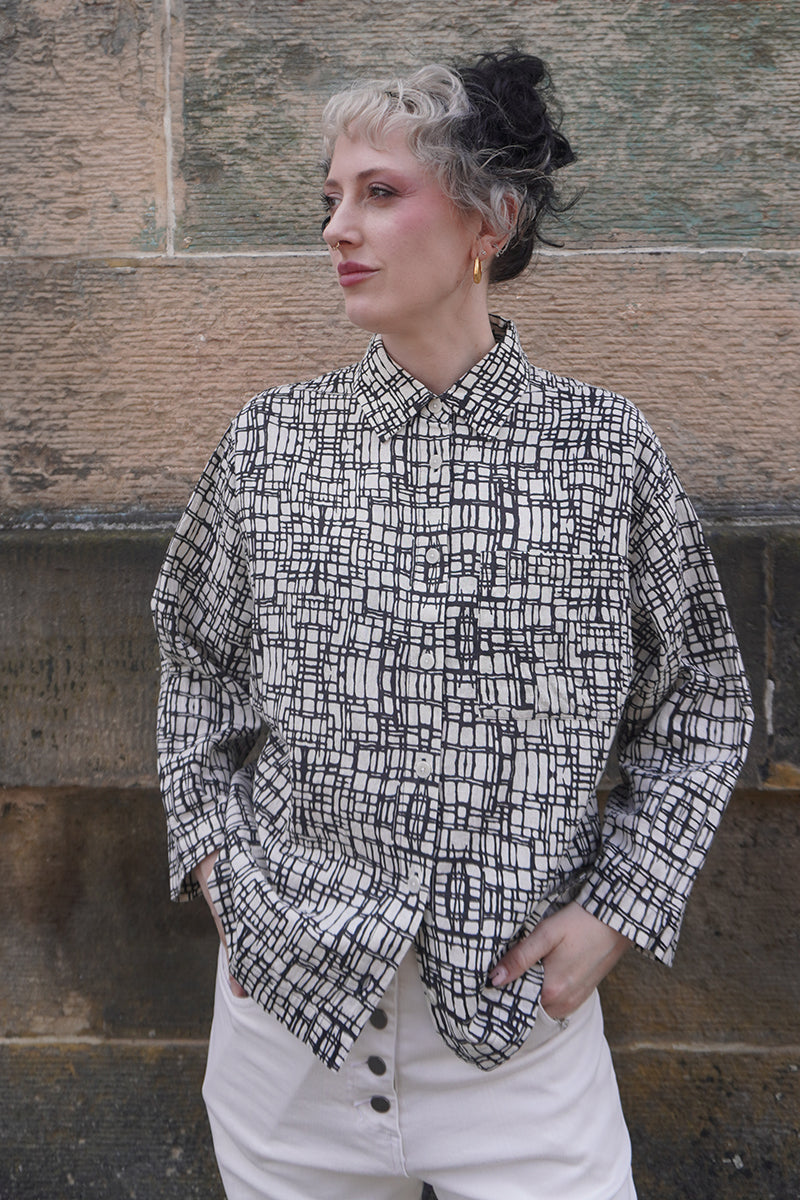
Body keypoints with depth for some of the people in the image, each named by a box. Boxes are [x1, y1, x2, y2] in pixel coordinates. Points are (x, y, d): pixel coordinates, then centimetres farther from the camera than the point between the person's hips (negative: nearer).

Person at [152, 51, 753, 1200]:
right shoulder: (270, 440, -2)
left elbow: (700, 698, 3)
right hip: (286, 989, 2)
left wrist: (616, 910, -5)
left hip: (520, 1008, -1)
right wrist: (212, 856, 4)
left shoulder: (608, 447, -7)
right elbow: (196, 660, 13)